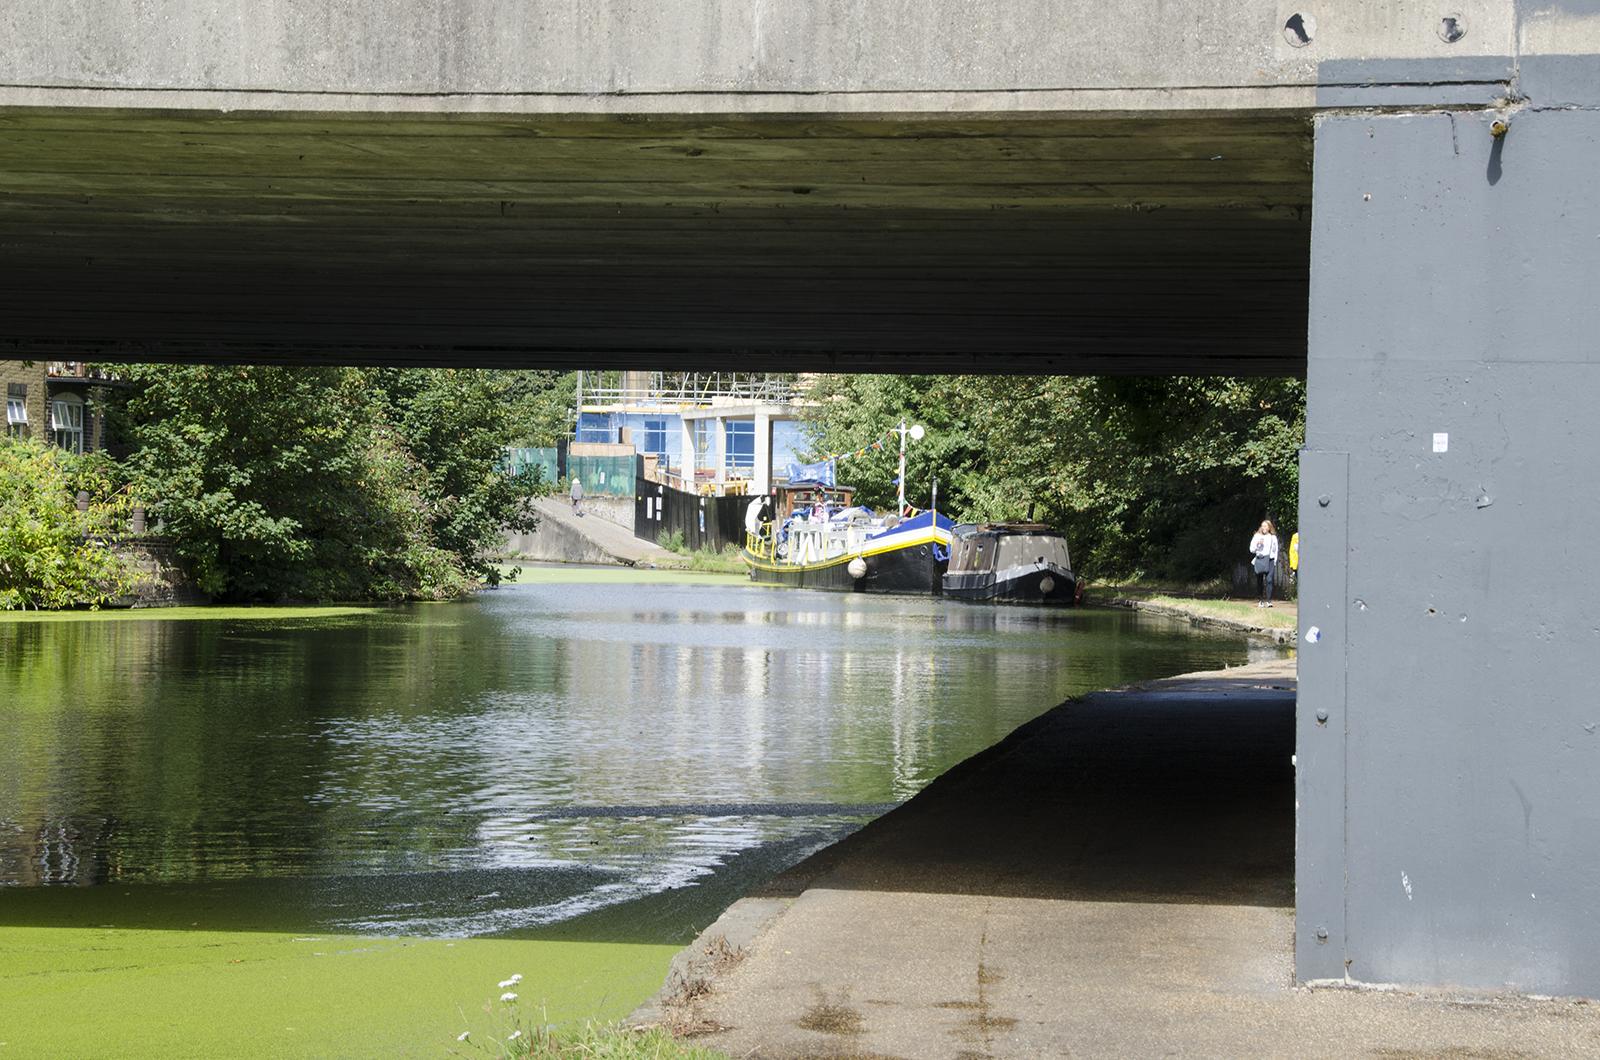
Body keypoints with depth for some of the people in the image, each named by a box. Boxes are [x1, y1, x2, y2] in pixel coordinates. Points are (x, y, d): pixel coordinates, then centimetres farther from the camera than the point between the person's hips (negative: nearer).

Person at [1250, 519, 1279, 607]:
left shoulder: (1273, 537, 11)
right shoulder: (1257, 536, 11)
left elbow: (1276, 550, 16)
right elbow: (1252, 550, 9)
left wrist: (1275, 561, 10)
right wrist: (1257, 544, -8)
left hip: (1269, 560, -1)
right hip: (1259, 560, 1)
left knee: (1269, 579, -15)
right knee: (1259, 581, 2)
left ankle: (1268, 600, -17)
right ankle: (1260, 601, 9)